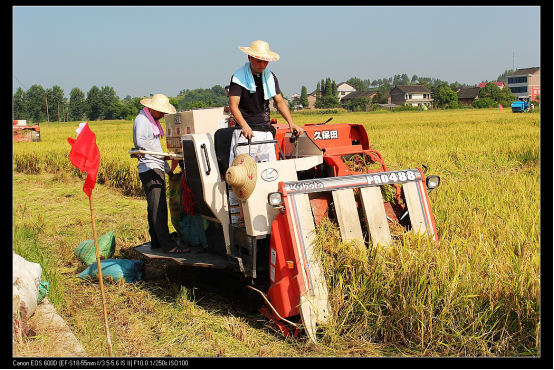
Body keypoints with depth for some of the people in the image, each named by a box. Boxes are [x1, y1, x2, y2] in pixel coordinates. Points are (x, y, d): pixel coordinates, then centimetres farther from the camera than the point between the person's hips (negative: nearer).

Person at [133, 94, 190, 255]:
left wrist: (168, 168, 25)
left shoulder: (152, 121, 22)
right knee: (158, 208, -13)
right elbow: (140, 141, -27)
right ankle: (168, 246, -17)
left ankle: (156, 241, 21)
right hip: (150, 169, -11)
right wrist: (161, 154, -26)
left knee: (155, 207, 14)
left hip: (157, 169, 11)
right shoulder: (142, 119, -9)